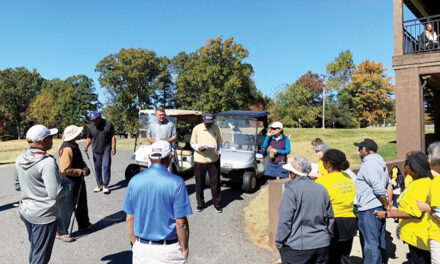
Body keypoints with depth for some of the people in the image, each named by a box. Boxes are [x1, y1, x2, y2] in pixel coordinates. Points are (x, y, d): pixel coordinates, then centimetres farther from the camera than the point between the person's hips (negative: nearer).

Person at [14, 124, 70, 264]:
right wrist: (67, 184, -9)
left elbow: (18, 186, 13)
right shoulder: (47, 162, -24)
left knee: (34, 249, 26)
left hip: (26, 212, 8)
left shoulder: (21, 159, 0)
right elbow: (55, 194, -27)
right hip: (44, 216, -8)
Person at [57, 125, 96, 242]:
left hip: (78, 181, 10)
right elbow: (64, 170, -29)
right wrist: (81, 172, -21)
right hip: (69, 182, -10)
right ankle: (61, 232, 16)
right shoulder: (67, 149, -25)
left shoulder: (73, 145, 7)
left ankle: (84, 225, 40)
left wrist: (84, 167, 3)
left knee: (82, 203, 22)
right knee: (66, 207, 2)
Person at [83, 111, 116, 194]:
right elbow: (89, 138, 11)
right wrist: (86, 146, -6)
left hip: (106, 150, -3)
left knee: (106, 167, -8)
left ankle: (105, 185, 1)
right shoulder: (90, 127, 5)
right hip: (96, 150, 3)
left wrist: (113, 147, -5)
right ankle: (99, 185, 21)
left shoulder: (108, 124, -1)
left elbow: (113, 136, 1)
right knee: (97, 168, 8)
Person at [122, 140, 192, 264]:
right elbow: (181, 222, -15)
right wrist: (185, 248, -1)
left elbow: (130, 218, 2)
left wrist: (135, 244, 15)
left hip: (141, 248, 3)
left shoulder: (134, 180, -4)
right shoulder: (176, 183, -16)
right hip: (168, 249, -3)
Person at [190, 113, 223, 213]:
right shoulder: (197, 128, -1)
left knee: (215, 183, 4)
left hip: (214, 159, 1)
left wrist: (219, 151, -4)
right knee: (199, 183, 8)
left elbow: (220, 142, 13)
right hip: (199, 159, 0)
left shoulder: (216, 128, 4)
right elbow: (192, 143, 3)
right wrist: (198, 148, -17)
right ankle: (200, 203, 24)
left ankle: (217, 204, 18)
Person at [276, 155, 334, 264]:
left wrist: (279, 242, -5)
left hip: (297, 248, -6)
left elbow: (285, 220, -15)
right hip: (322, 246, 6)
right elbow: (330, 217, 13)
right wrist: (327, 236, 23)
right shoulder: (322, 189, 6)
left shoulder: (291, 190, -13)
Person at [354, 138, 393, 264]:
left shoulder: (368, 164, -16)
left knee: (370, 244, -2)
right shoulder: (380, 163, 14)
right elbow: (389, 186, 16)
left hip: (369, 210, -10)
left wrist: (386, 206, -11)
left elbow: (379, 189, -23)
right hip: (379, 209, 10)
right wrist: (389, 205, 12)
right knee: (380, 241, 18)